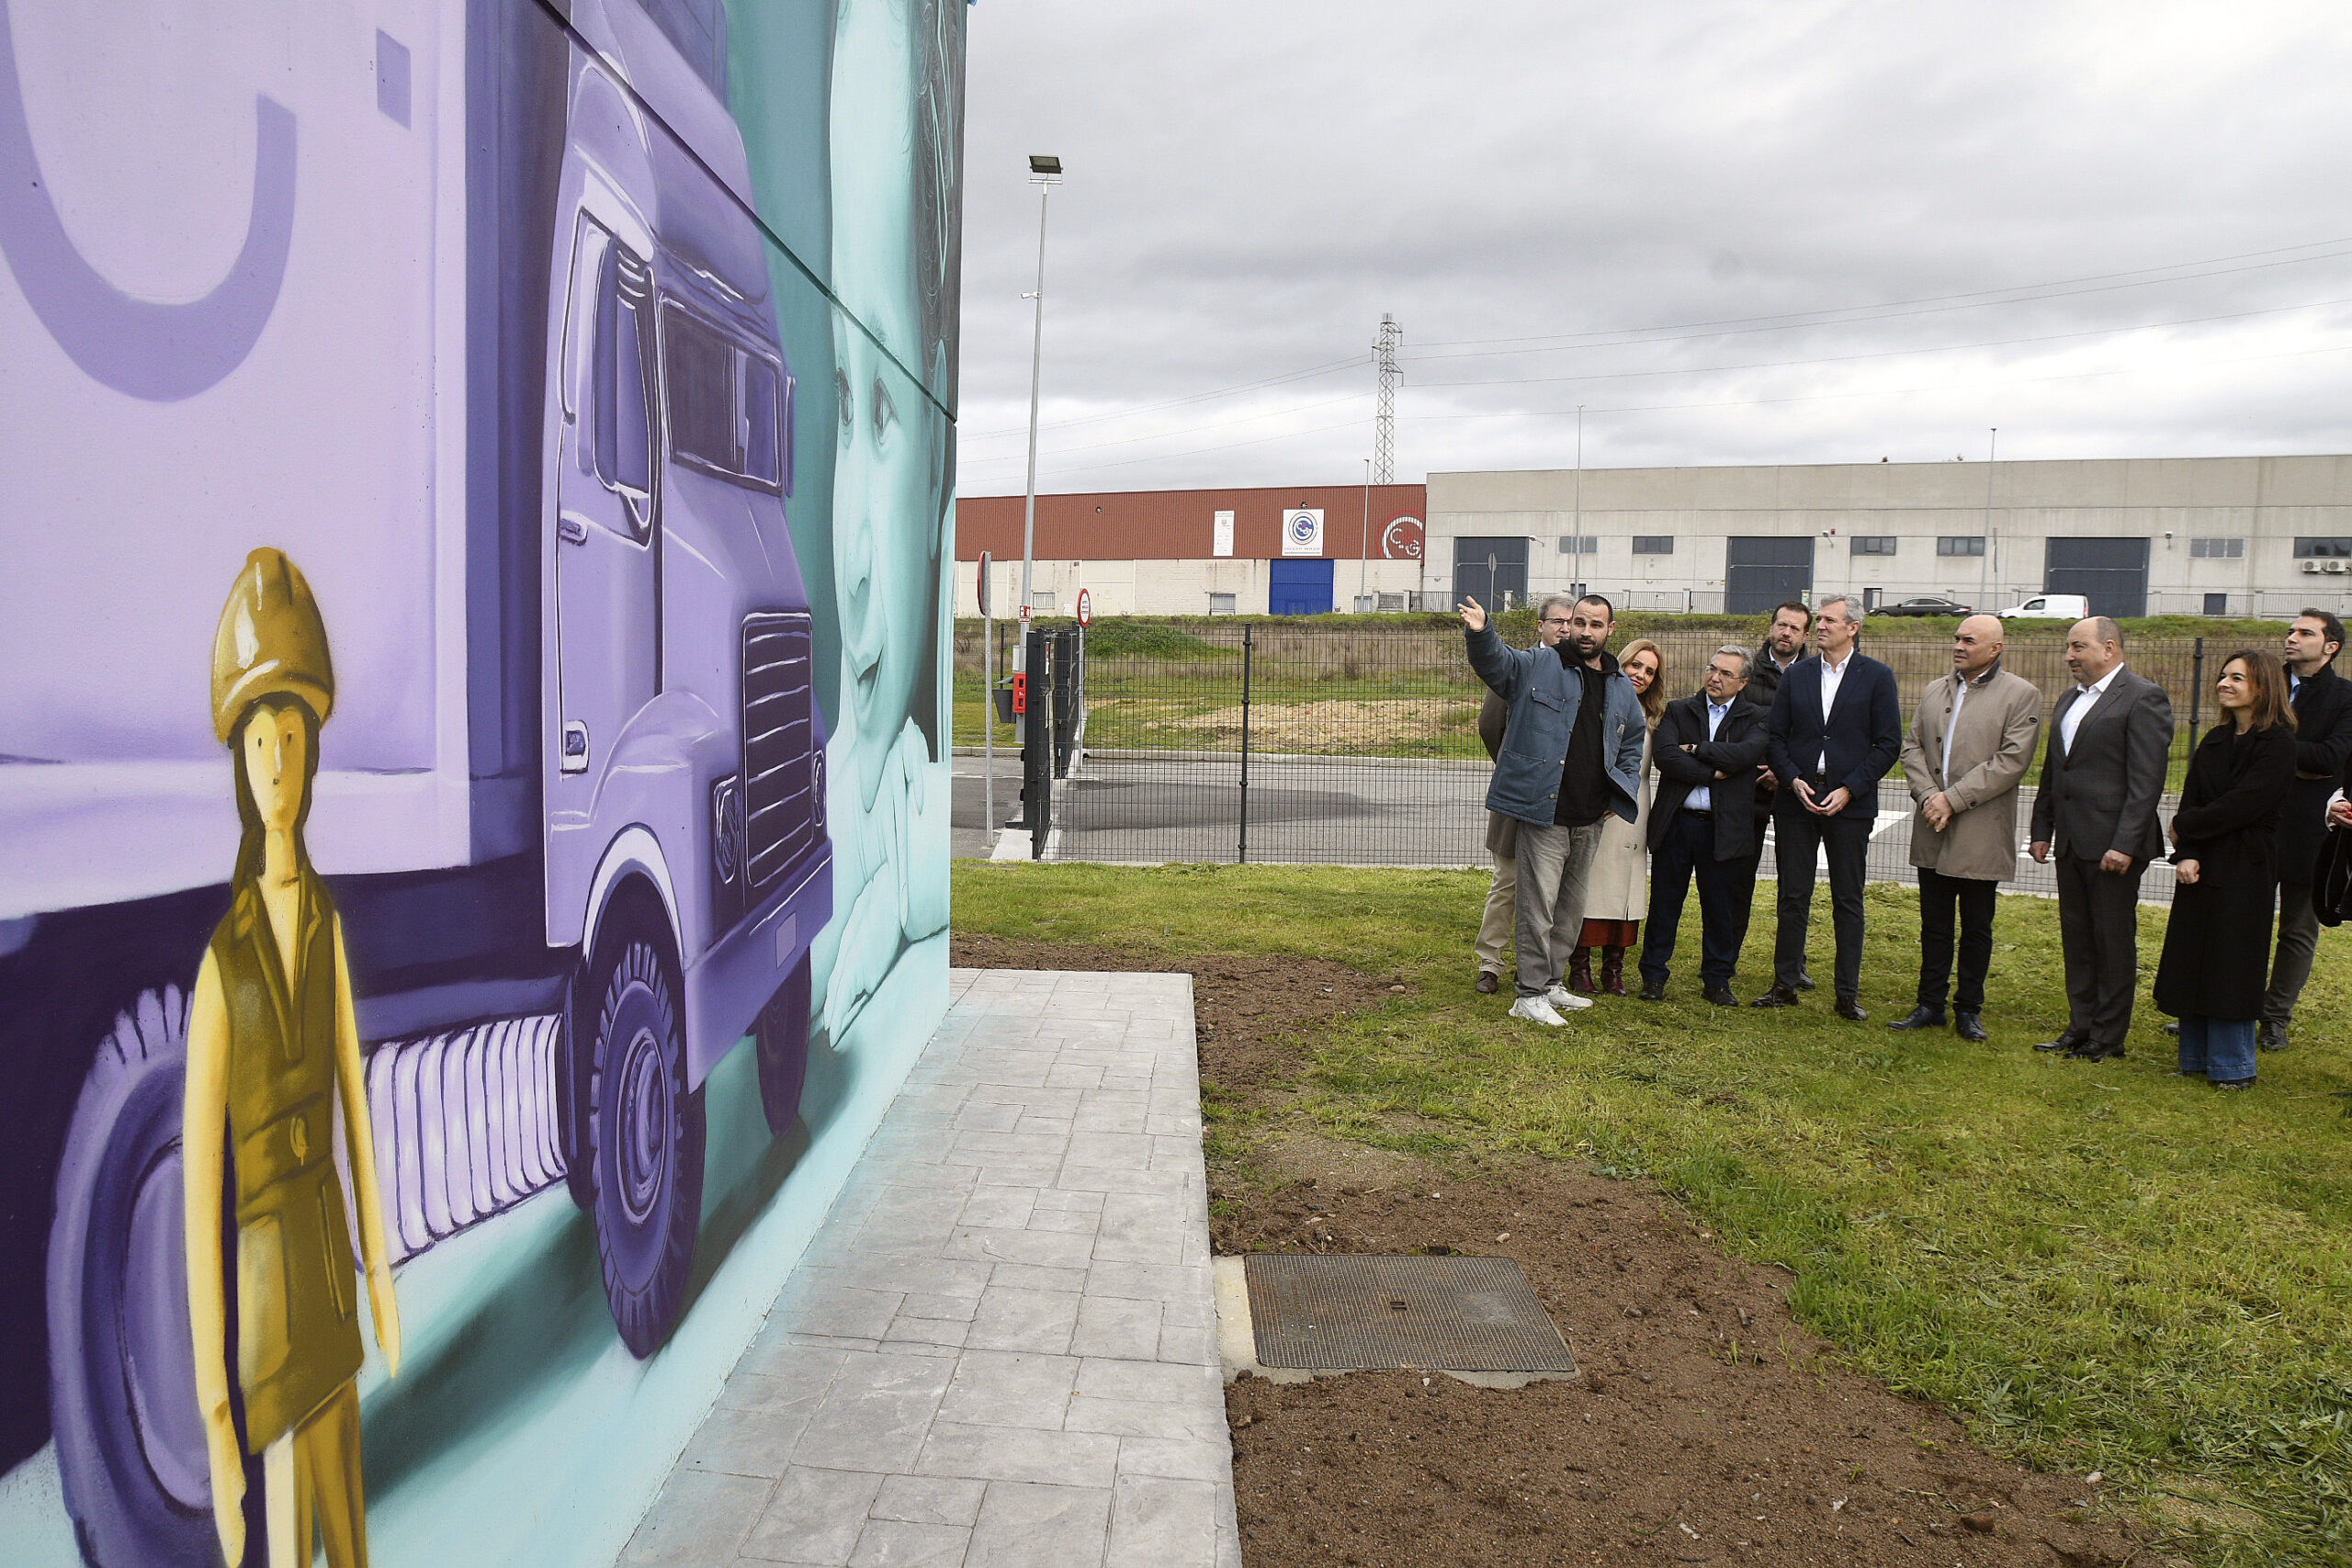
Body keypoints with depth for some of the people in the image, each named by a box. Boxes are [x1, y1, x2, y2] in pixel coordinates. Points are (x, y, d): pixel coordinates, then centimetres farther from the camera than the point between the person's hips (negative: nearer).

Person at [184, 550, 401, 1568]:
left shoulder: (328, 921, 2)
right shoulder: (219, 960, -17)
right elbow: (197, 1186, -16)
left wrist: (381, 1271, 13)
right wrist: (214, 1416, -14)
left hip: (332, 1264, 6)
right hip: (261, 1282, -5)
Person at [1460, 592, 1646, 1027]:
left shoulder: (1621, 687, 15)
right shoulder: (1538, 665, -2)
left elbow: (1633, 742, 28)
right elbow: (1494, 661, -17)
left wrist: (1624, 791, 17)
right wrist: (1480, 632, -38)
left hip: (1591, 820, 6)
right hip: (1544, 814, -6)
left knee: (1572, 908, 15)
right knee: (1538, 906, -6)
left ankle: (1550, 982, 29)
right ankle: (1530, 994, 4)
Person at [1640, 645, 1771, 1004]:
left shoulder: (1755, 719, 6)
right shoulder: (1677, 711, 8)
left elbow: (1747, 753, -16)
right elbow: (1664, 756, -10)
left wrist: (1696, 750, -9)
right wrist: (1713, 772, -12)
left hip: (1724, 827, 0)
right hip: (1676, 822, 1)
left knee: (1721, 909, 7)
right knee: (1664, 904, 6)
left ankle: (1717, 981, 21)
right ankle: (1653, 977, 17)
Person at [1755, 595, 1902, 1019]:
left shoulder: (1877, 677, 1)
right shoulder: (1796, 675, 9)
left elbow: (1889, 744, -2)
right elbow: (1774, 736, 8)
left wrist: (1849, 789, -11)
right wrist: (1793, 781, -7)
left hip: (1849, 804, -2)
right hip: (1796, 800, 2)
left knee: (1848, 901, 4)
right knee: (1793, 897, 6)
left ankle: (1848, 994, 11)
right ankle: (1785, 986, 15)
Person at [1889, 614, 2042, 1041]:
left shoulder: (2021, 695, -4)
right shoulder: (1934, 691, 13)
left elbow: (2012, 761, -13)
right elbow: (1912, 746, 9)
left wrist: (1952, 799, -16)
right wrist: (1928, 795, -8)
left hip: (1981, 834, -4)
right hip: (1932, 832, 4)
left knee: (1976, 929, 6)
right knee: (1934, 925, 10)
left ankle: (1969, 1009, 18)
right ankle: (1930, 1005, 19)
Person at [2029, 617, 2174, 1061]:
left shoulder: (2143, 698, -9)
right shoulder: (2069, 700, 16)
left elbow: (2147, 780, -15)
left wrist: (2124, 844, -19)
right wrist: (2042, 829, 15)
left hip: (2112, 844, -8)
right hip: (2071, 842, 8)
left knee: (2113, 941, 2)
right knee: (2076, 939, 13)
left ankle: (2109, 1037, 11)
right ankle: (2080, 1028, 22)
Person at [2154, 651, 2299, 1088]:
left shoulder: (2277, 743, -10)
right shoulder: (2215, 740, 11)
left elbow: (2240, 806, -17)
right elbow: (2191, 801, 4)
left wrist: (2184, 827, -6)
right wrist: (2185, 854, -10)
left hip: (2245, 869, -6)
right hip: (2201, 866, 6)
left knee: (2231, 963, -1)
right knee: (2191, 961, 9)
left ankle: (2233, 1066, 10)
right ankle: (2196, 1056, 19)